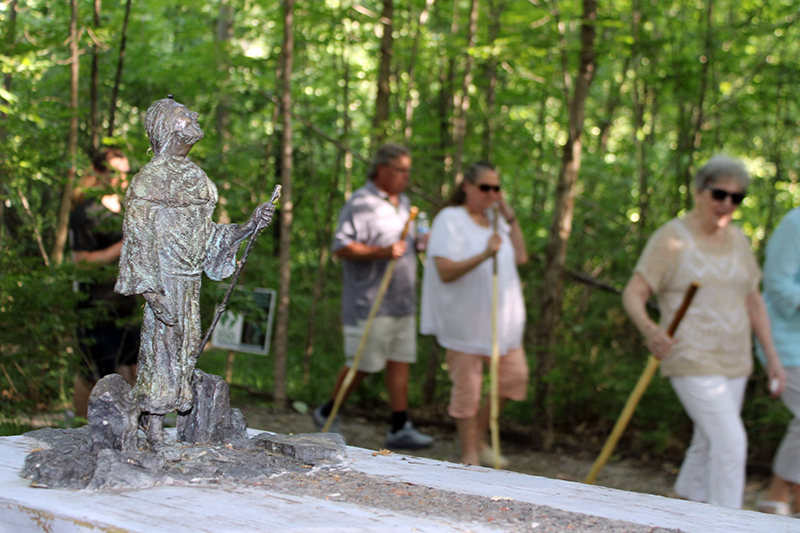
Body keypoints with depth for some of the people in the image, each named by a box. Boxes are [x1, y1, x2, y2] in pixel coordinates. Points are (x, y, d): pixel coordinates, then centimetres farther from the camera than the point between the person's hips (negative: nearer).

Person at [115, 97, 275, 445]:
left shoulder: (193, 176, 16)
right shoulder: (148, 180, -9)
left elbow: (207, 235, 18)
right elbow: (139, 240, -14)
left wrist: (250, 226, 6)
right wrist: (153, 292, -20)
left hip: (190, 284, 8)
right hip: (164, 282, -8)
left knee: (186, 349, 9)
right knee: (162, 351, -5)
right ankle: (153, 430, 2)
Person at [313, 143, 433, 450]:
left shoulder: (403, 203, 18)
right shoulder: (361, 203, -10)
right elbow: (342, 247, -17)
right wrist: (381, 252, -28)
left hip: (402, 303, 8)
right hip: (371, 304, -8)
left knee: (401, 362, 4)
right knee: (363, 364, -2)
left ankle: (399, 429, 6)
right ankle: (327, 413, 17)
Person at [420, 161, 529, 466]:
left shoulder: (496, 219, 14)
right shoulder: (450, 220, -8)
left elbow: (521, 258, 6)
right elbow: (445, 271, -18)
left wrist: (511, 220, 0)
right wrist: (484, 255, -29)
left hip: (502, 318, 7)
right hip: (464, 320, -7)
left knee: (515, 376, 6)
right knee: (467, 388, 1)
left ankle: (479, 437, 23)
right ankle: (469, 455, 13)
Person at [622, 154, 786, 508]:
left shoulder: (737, 240, 10)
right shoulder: (671, 238, -10)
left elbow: (753, 301, 17)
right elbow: (633, 294, -14)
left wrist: (771, 356, 14)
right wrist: (648, 327, -34)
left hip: (734, 361, 7)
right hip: (692, 361, -7)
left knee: (708, 444, 13)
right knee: (730, 440, -15)